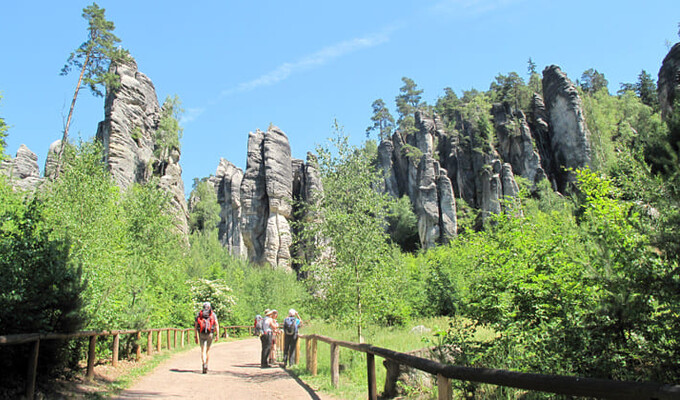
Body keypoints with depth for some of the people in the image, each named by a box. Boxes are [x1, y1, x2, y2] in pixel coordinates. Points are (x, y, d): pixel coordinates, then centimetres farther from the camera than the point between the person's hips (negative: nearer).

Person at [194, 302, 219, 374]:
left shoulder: (199, 314, 13)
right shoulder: (213, 314, 9)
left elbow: (195, 326, 7)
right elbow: (216, 324, -3)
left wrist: (196, 337, 11)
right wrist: (217, 335, -5)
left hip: (201, 334, 0)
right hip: (210, 334, 0)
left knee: (203, 351, -5)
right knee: (207, 350, 17)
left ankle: (204, 364, -28)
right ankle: (206, 365, 20)